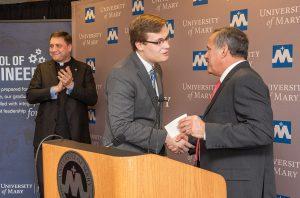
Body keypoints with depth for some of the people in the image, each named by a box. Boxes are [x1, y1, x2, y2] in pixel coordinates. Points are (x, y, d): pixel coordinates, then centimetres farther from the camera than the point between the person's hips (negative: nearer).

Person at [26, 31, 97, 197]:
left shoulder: (84, 69, 6)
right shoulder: (42, 68, 11)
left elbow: (92, 99, -3)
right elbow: (30, 96, 0)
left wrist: (71, 86, -15)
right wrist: (55, 89, -12)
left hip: (75, 135, -1)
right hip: (47, 134, 2)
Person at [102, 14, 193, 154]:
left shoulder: (156, 69, 9)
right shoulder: (121, 76, -19)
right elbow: (121, 127, -23)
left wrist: (170, 137, 2)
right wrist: (164, 138, -23)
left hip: (150, 153, 7)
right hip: (124, 155, -7)